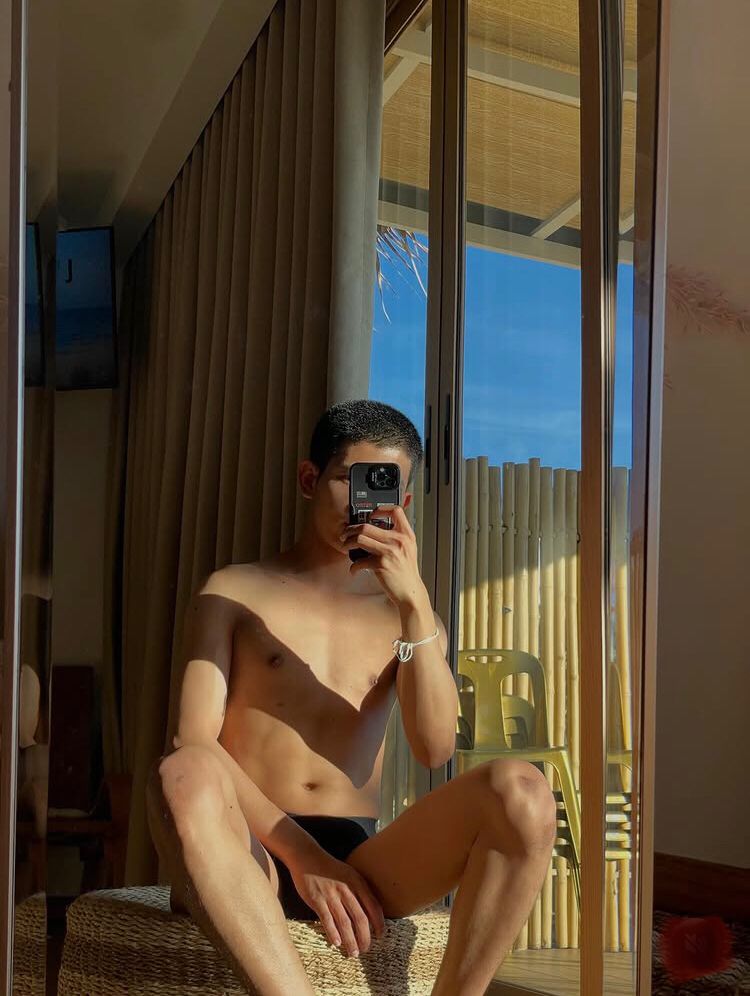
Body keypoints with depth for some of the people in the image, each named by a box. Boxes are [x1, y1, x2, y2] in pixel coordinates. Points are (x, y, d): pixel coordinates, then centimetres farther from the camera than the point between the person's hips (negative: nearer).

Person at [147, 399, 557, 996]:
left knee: (523, 792, -26)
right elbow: (195, 743, -1)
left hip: (361, 859, 2)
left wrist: (414, 601, -10)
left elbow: (435, 749, 0)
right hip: (249, 859, -2)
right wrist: (299, 854, -13)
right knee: (184, 778, -37)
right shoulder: (234, 591, 13)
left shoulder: (406, 615, 19)